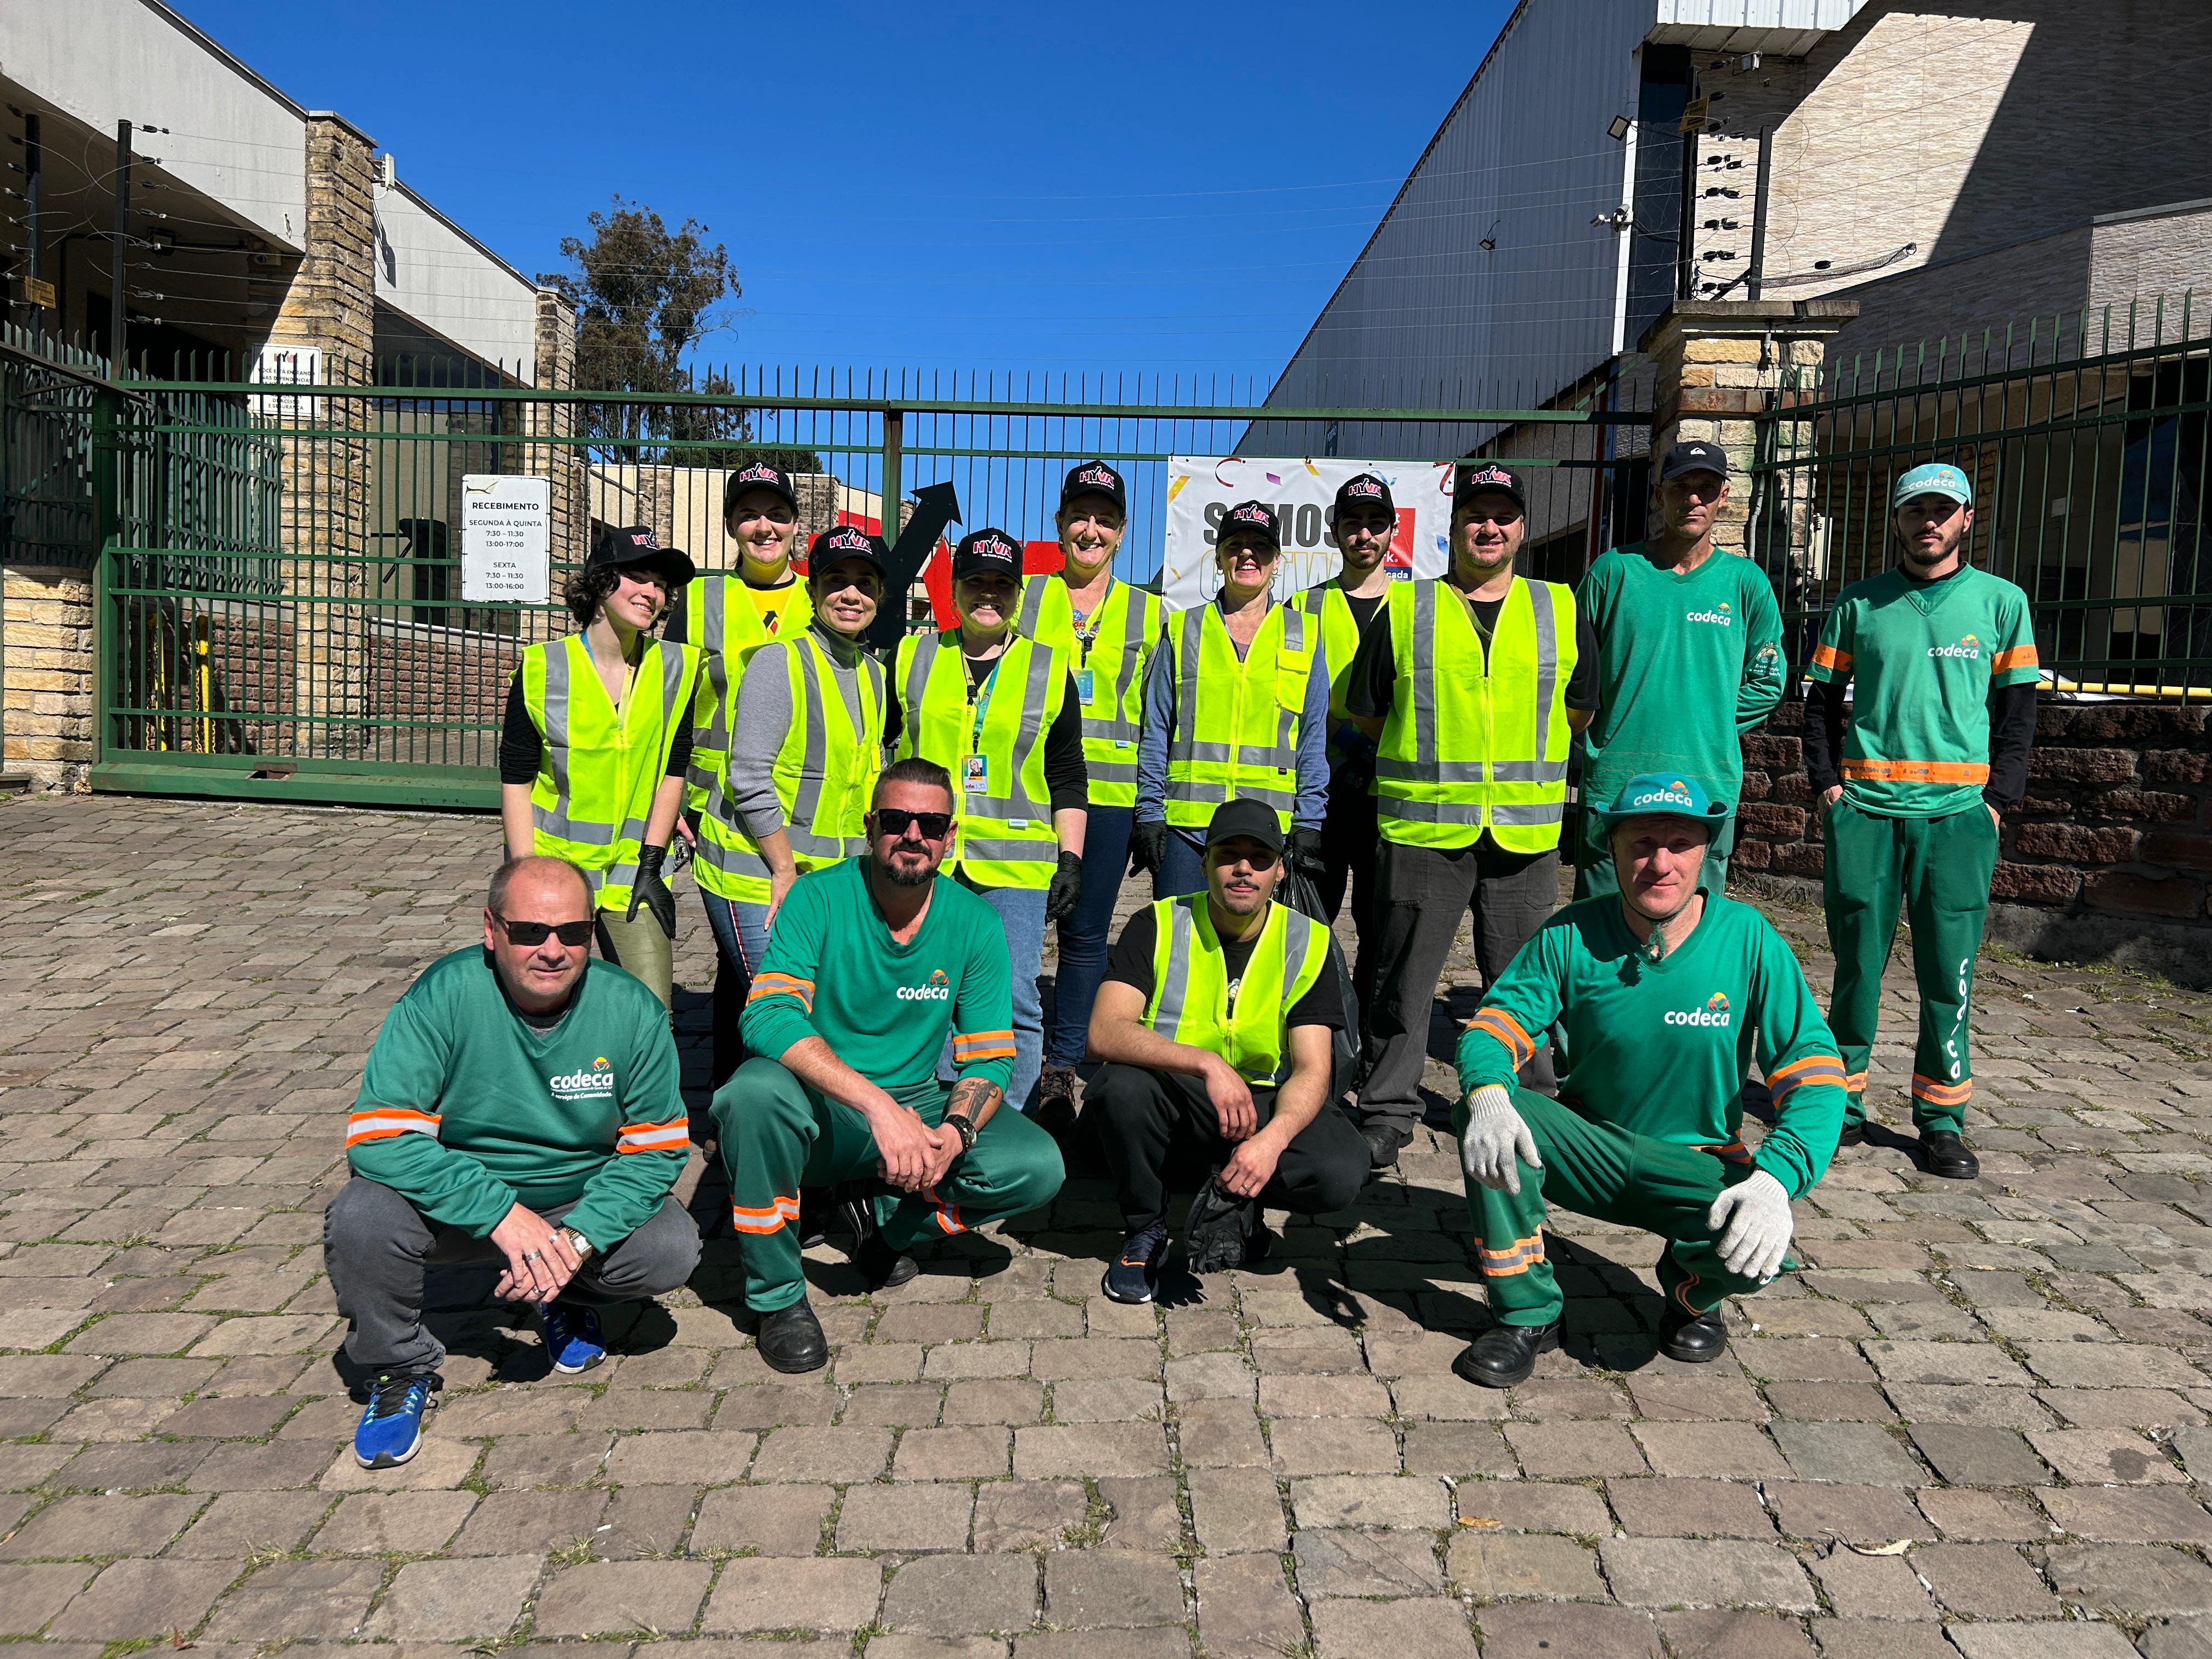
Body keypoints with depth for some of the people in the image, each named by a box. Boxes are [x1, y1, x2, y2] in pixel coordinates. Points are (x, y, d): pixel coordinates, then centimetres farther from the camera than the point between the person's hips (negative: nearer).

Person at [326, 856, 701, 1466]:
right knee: (360, 1218, -29)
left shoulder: (631, 1009, -16)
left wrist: (579, 1239, -25)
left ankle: (570, 1299, 14)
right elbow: (377, 1135, -27)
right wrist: (501, 1213, -35)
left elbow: (658, 1148, -10)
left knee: (672, 1249, -22)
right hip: (459, 1202, -1)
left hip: (583, 1202, 2)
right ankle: (400, 1369, 1)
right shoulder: (444, 996, -22)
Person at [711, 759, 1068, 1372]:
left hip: (917, 1104, 3)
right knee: (757, 1089, -36)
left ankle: (892, 1220, 9)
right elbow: (767, 1017, -27)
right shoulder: (818, 899, -13)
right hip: (820, 1114, -2)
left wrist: (954, 1133, -25)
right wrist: (877, 1106, -39)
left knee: (1037, 1167, -20)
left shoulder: (974, 923, -3)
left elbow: (990, 1057, -3)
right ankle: (776, 1294, -13)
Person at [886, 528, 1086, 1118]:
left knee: (1014, 1002, -2)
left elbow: (1067, 778, 9)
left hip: (1015, 868, -1)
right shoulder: (912, 657, 9)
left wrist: (1072, 858, 2)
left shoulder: (1050, 671, 8)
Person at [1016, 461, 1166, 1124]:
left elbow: (1157, 717, 11)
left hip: (1108, 795, 0)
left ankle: (1061, 1069, 14)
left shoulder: (1148, 613, 10)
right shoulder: (1022, 598, 9)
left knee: (1085, 933, 3)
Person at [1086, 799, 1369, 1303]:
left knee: (1341, 1171, -28)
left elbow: (1312, 1069, -12)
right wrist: (1208, 1064, -38)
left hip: (1266, 1102, 1)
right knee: (1121, 1086, -34)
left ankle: (1230, 1199, 3)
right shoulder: (1158, 927, -10)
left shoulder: (1308, 944, -5)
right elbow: (1105, 1033, -24)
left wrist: (1274, 1138, -33)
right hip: (1173, 1100, 0)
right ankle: (1145, 1231, -6)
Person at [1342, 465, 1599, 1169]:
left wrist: (1524, 762, 15)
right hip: (1422, 826, -1)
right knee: (1401, 977, 3)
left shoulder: (1561, 611, 10)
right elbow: (1367, 714, 11)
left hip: (1526, 831, 2)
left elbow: (1578, 713, 19)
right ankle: (1387, 1112, 14)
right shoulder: (1403, 609, 5)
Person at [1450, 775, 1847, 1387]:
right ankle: (1527, 1314, -9)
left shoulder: (1749, 939, -13)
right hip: (1587, 1148, 1)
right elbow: (1497, 1021, -13)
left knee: (1753, 1249, -33)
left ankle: (1692, 1292, 8)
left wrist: (1777, 1177, -33)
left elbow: (1813, 1066, -16)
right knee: (1482, 1112, -27)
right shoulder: (1572, 936, -11)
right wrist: (1488, 1094, -38)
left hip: (1697, 1166, -1)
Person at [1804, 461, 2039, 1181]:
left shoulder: (2001, 601, 9)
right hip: (1864, 808, 0)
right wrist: (1827, 783, 1)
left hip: (1959, 812, 0)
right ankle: (1843, 1106, 14)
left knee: (1949, 972, 0)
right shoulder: (1859, 602, 10)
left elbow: (2017, 710, 9)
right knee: (1858, 963, 3)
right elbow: (1823, 697, 13)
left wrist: (1998, 799, 0)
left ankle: (1942, 1121, 10)